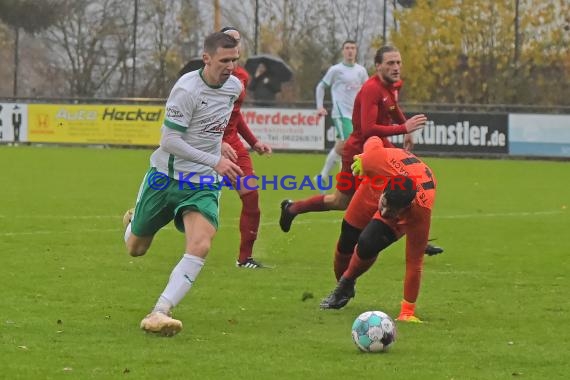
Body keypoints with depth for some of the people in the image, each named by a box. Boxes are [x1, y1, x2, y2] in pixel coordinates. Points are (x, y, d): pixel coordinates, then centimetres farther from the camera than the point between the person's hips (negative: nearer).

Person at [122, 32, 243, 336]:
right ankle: (133, 221, 50)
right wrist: (215, 161, -24)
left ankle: (160, 313, -26)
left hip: (203, 184, 4)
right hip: (167, 176, -4)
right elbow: (169, 141, -22)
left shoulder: (234, 86, 0)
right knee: (136, 249, 12)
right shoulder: (187, 89, -22)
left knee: (200, 246, -23)